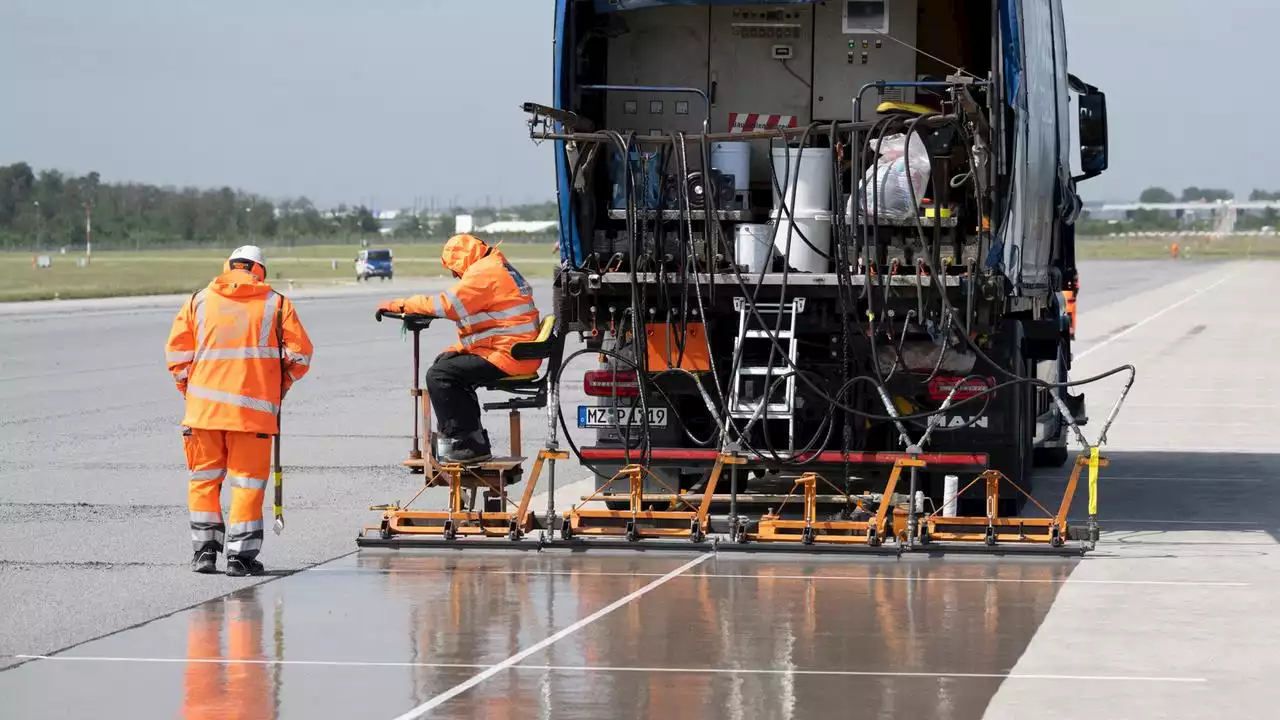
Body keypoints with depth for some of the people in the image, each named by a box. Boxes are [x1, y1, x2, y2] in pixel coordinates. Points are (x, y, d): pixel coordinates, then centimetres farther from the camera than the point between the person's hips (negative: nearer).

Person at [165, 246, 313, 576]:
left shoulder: (199, 301, 8)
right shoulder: (276, 304, 4)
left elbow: (176, 349, 5)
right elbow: (301, 352, 1)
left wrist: (187, 387, 16)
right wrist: (282, 384, 16)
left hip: (204, 405, 2)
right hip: (253, 407, -2)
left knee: (204, 478, 14)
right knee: (247, 480, 3)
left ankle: (205, 549, 11)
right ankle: (240, 555, 2)